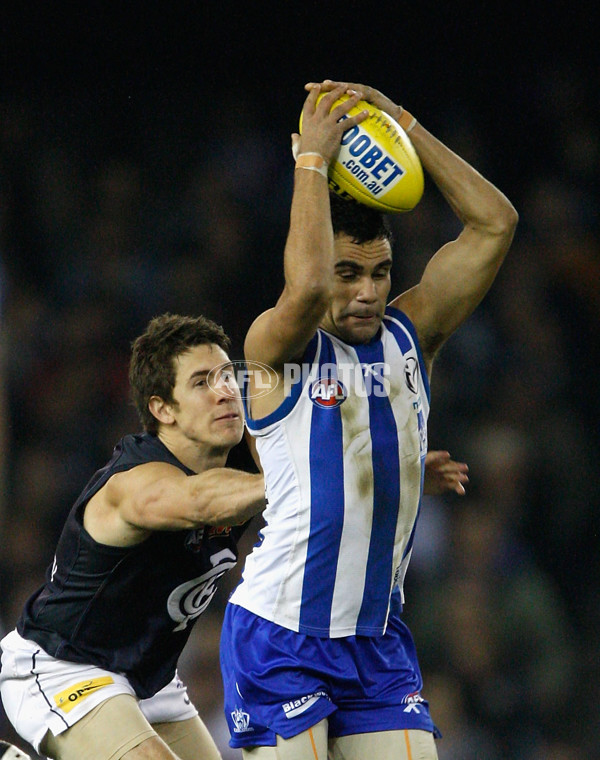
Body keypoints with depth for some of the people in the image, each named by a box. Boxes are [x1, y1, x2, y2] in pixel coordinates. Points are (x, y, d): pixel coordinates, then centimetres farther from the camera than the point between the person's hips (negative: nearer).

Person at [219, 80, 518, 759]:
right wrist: (312, 159, -20)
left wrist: (398, 120, -4)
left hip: (377, 640, 5)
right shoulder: (277, 347, -8)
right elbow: (307, 287, -32)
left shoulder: (409, 335, 7)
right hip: (279, 643, -5)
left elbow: (495, 223, 1)